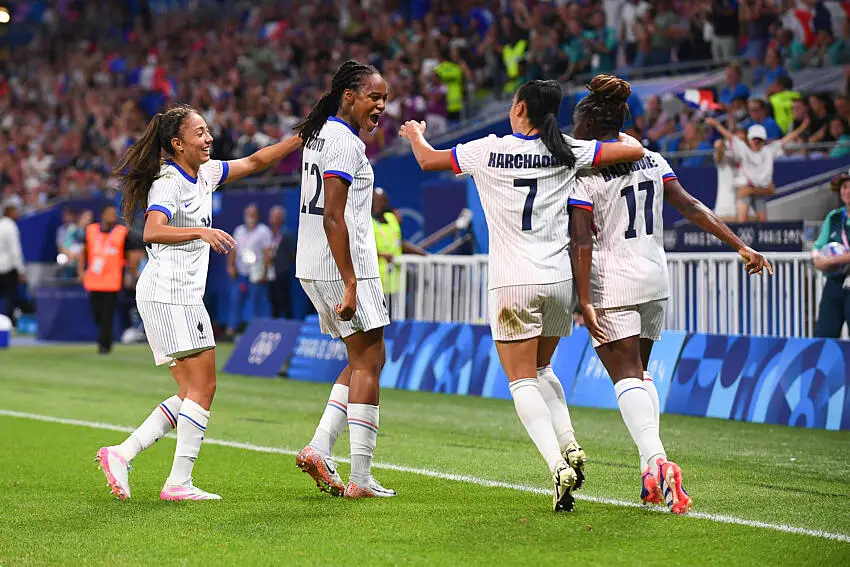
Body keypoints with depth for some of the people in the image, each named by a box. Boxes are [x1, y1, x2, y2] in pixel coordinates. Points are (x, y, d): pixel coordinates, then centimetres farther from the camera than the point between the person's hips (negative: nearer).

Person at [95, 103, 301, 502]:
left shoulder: (204, 174, 14)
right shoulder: (168, 183, -13)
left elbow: (254, 162, 23)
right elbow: (152, 232, -29)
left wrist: (303, 137, 16)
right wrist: (201, 231, -42)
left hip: (185, 296, 10)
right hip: (169, 293, -10)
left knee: (192, 394, 7)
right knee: (202, 387, -10)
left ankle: (121, 454, 6)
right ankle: (179, 483, -8)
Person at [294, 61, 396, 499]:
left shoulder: (317, 134, 15)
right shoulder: (345, 142, -15)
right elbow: (334, 219, -21)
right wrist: (350, 284, -22)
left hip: (311, 267, 9)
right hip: (342, 266, -9)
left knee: (362, 361, 16)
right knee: (368, 363, -3)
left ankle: (318, 450, 6)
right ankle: (360, 480, -2)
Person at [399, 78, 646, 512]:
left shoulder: (488, 151, -2)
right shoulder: (567, 152, 1)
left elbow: (428, 159, 11)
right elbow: (634, 151, -3)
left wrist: (415, 133, 33)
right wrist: (624, 135, 21)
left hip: (513, 284, -3)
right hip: (559, 280, 3)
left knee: (523, 380, 0)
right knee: (541, 369, 23)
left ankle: (558, 468, -18)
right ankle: (570, 446, 5)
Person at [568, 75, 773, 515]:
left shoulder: (584, 173, -10)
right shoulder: (652, 161, 7)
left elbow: (581, 243, -15)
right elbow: (692, 208, 4)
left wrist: (585, 302, -16)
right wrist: (741, 246, 7)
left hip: (611, 285, -6)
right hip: (655, 280, 6)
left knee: (626, 378, -6)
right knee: (640, 373, 18)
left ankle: (655, 461, -29)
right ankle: (654, 477, 11)